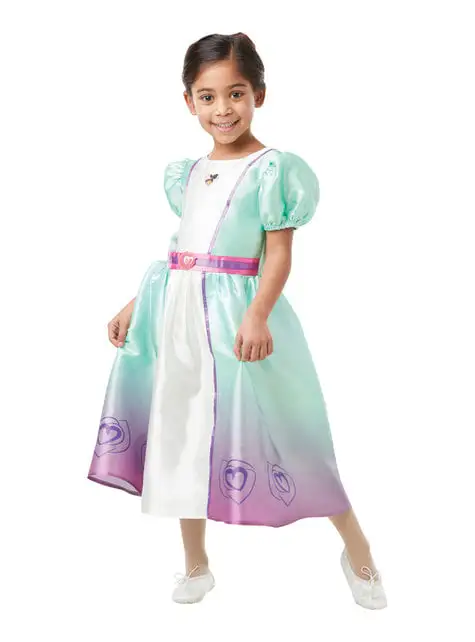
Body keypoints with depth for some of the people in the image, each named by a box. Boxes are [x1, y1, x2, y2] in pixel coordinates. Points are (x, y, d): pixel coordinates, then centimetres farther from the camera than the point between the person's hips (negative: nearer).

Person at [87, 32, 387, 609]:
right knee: (182, 437, 12)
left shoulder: (272, 170, -6)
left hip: (235, 314, -6)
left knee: (275, 432, -1)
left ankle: (358, 551, 20)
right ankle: (195, 565, 30)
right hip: (177, 315, 7)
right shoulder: (188, 173, 13)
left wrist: (258, 314, -26)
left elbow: (278, 254, -11)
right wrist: (134, 305, 17)